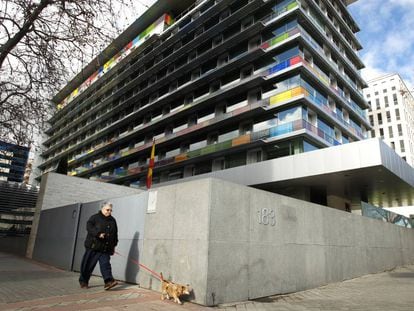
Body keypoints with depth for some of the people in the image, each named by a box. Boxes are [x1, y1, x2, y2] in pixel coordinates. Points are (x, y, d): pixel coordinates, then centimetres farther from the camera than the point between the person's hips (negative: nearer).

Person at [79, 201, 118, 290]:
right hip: (93, 247, -3)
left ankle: (108, 281, -14)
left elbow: (115, 234, 20)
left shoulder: (112, 220, 14)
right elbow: (89, 227, -16)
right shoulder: (95, 218, -1)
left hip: (106, 248, 3)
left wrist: (114, 245, 18)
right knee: (88, 265, 5)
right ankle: (83, 281, 22)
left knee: (105, 264, -6)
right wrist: (98, 234, -30)